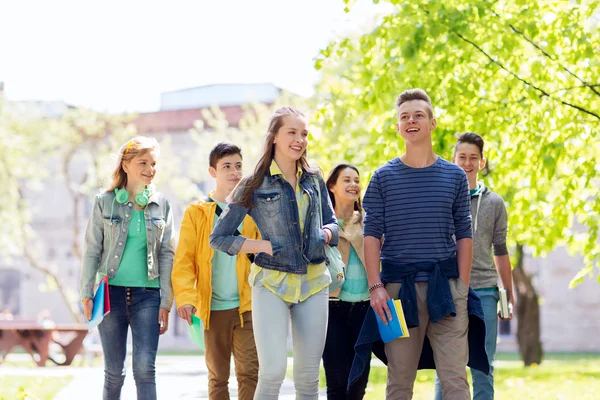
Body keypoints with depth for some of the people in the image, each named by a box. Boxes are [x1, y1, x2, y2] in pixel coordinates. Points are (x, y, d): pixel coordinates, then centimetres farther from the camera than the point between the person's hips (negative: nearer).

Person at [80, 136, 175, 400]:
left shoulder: (161, 205, 7)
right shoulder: (105, 202, 2)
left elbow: (166, 255, 6)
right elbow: (92, 251, 4)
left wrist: (166, 303, 1)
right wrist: (87, 294, -3)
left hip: (148, 295, 0)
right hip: (112, 292, 0)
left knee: (144, 368, -10)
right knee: (114, 372, 4)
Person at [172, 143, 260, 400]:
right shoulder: (196, 213, 3)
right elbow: (183, 260, -2)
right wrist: (185, 297, -17)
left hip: (246, 307, 0)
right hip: (212, 309, 0)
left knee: (249, 373, -9)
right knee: (218, 378, 9)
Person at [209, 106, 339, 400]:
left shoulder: (314, 180, 9)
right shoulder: (254, 186, -2)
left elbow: (332, 222, 20)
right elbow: (218, 238, 0)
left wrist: (325, 233, -4)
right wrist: (263, 246, -12)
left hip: (314, 283, 4)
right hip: (271, 283, -4)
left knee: (308, 375, 6)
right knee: (273, 371, -15)